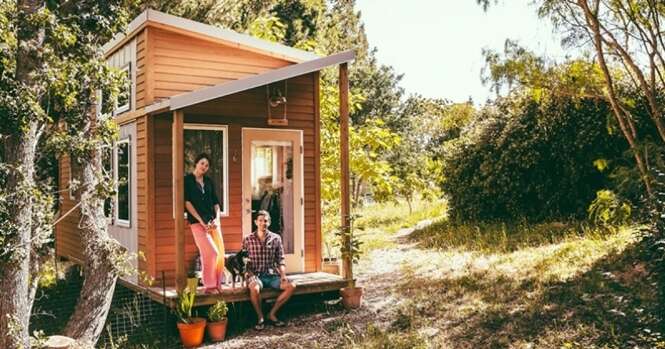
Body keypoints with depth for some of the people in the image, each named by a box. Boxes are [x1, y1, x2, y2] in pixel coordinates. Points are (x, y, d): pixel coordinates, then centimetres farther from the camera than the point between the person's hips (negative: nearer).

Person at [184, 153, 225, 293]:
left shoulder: (209, 182, 16)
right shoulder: (187, 180, 1)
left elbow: (216, 202, 15)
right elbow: (187, 202, -6)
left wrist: (216, 218, -3)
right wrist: (201, 221, -12)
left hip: (213, 222, 5)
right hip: (197, 222, -5)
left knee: (220, 254, 1)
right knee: (212, 253, -13)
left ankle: (217, 284, 14)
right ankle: (209, 286, 0)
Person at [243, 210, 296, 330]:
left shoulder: (276, 238, 7)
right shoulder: (248, 240, 2)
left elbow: (280, 260, 8)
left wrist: (283, 274, -7)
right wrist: (251, 275, -15)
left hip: (272, 275, 3)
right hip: (256, 275, -3)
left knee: (291, 286, -20)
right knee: (254, 288, -36)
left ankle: (272, 314, -5)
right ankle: (260, 317, -11)